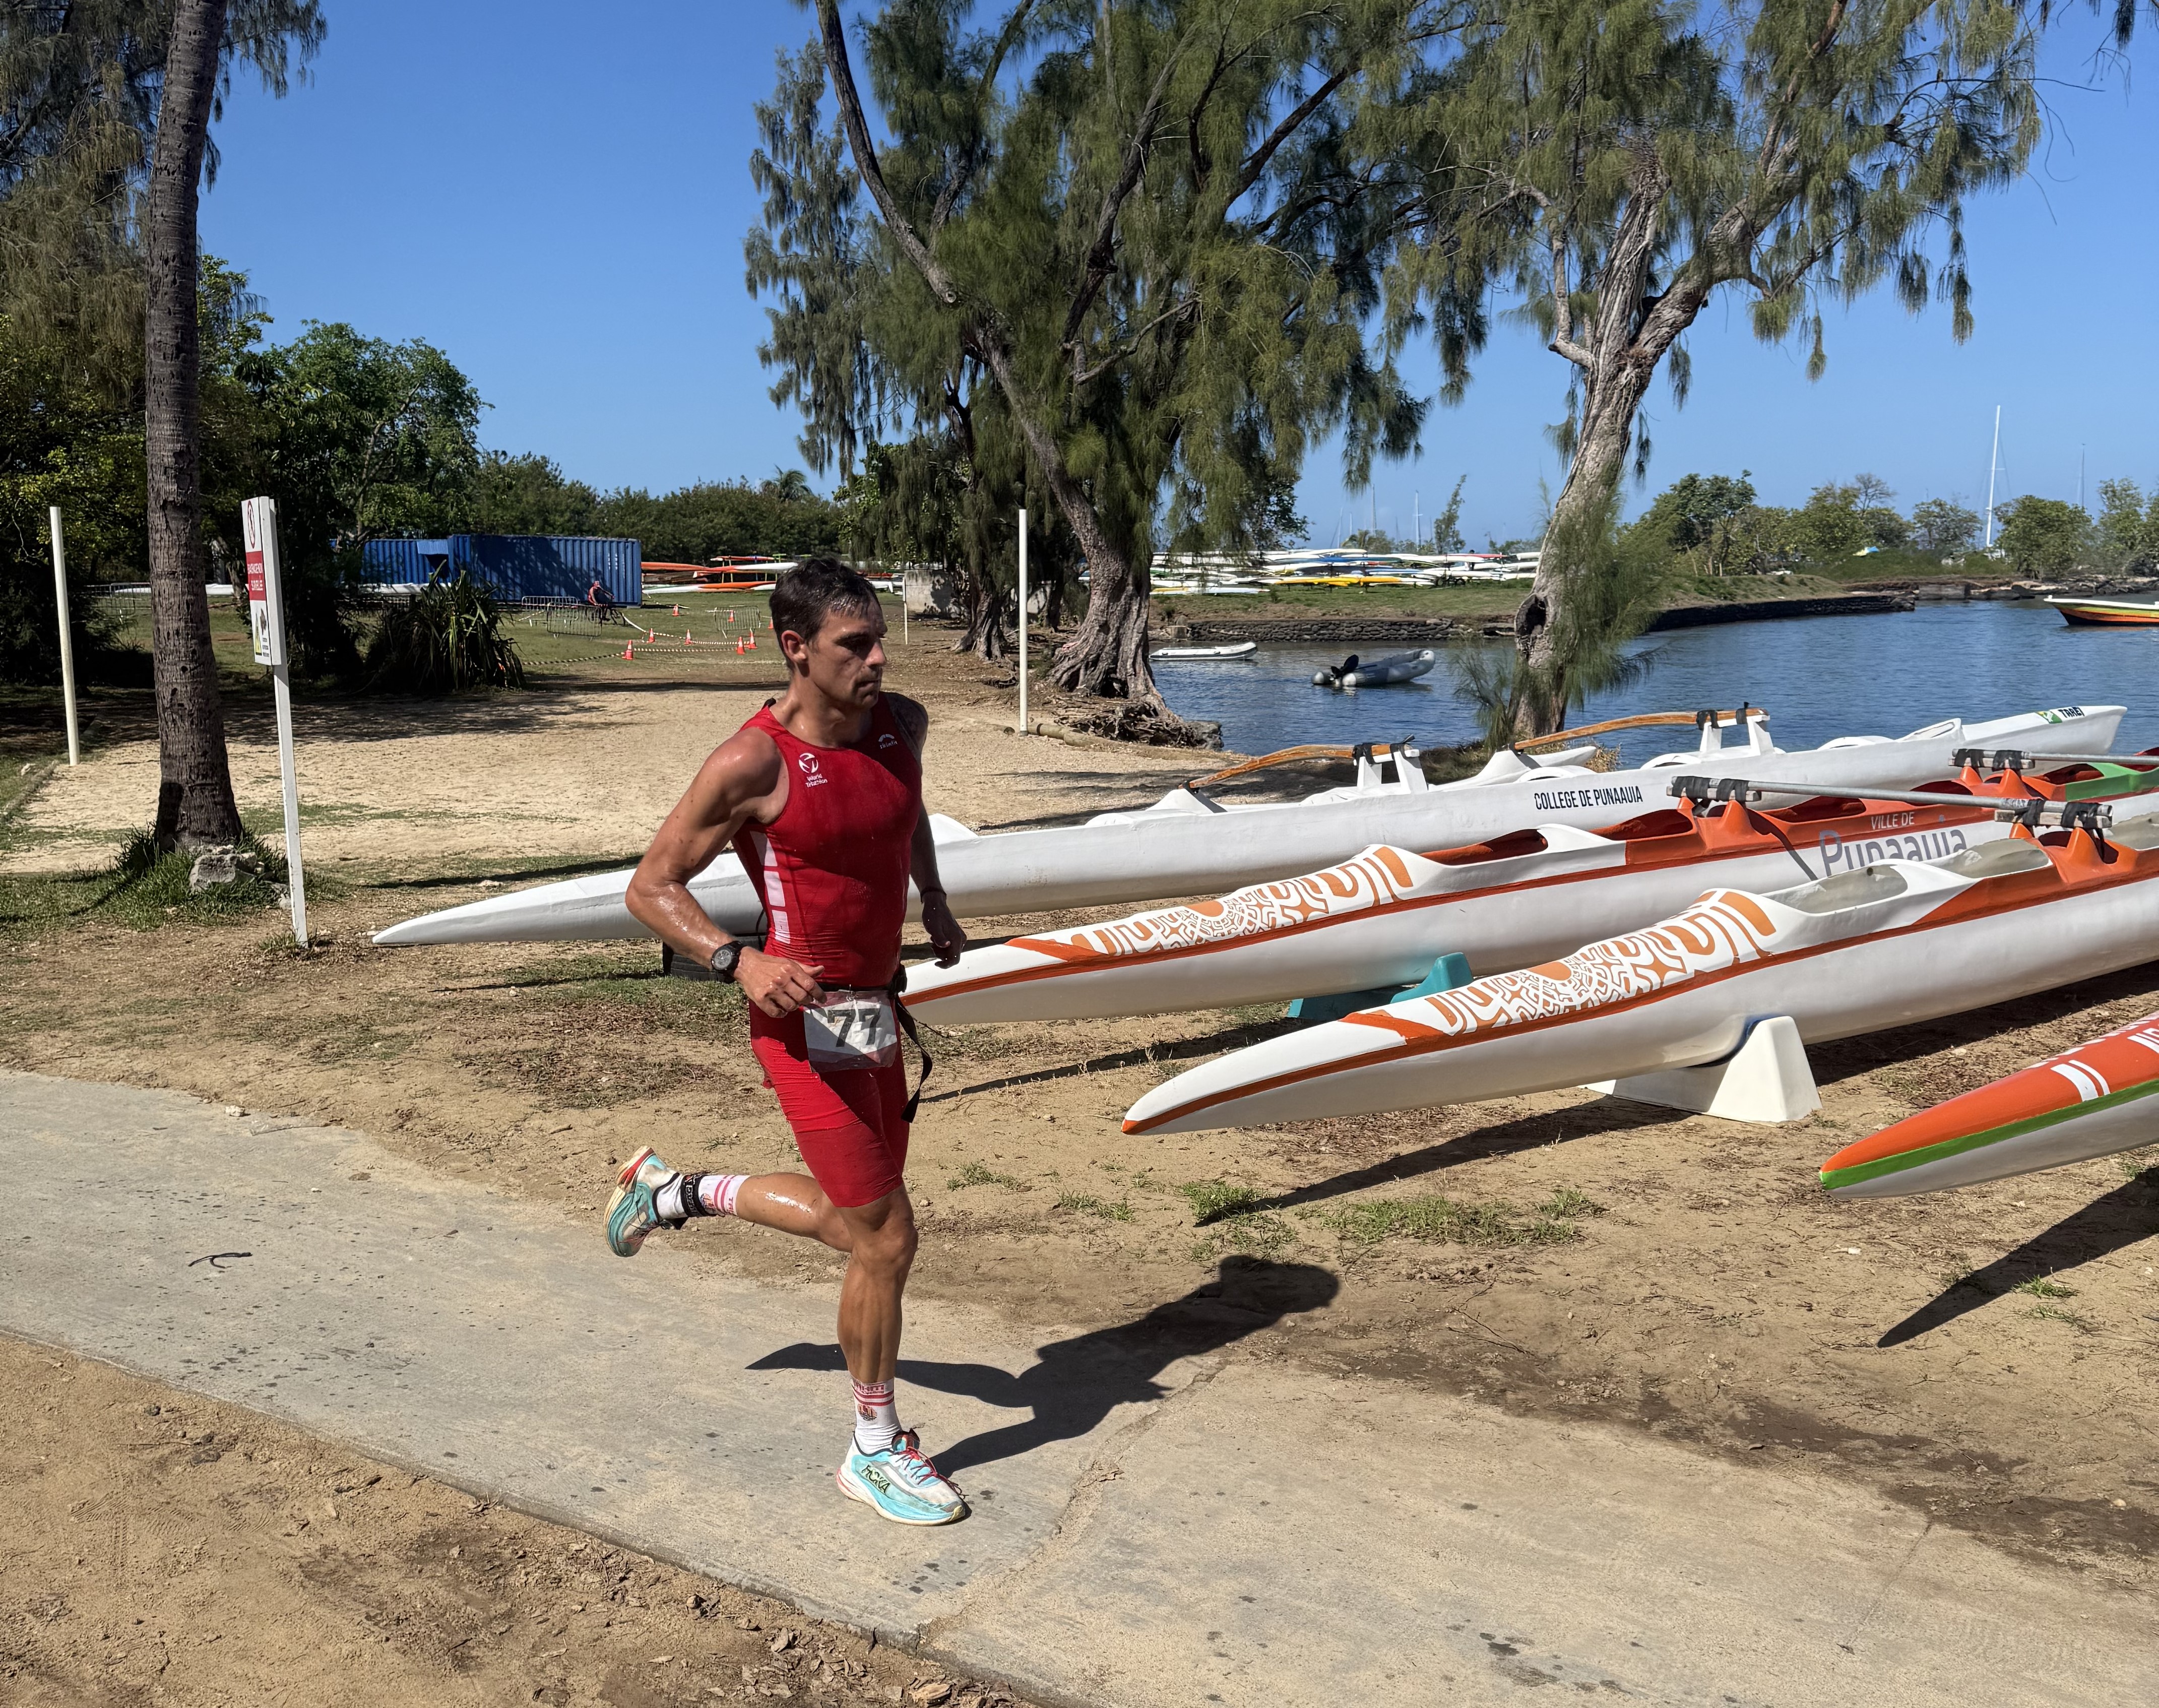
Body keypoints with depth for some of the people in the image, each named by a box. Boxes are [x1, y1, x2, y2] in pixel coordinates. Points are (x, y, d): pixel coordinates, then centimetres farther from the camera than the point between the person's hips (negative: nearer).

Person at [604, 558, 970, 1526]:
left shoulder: (901, 725, 1)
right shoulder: (753, 765, -19)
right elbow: (650, 887, -12)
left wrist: (934, 901, 14)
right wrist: (739, 963, -27)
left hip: (876, 1010, 8)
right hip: (808, 1021, -8)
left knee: (856, 1221, 21)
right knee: (886, 1239, -3)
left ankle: (672, 1190, 41)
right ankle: (876, 1453, 19)